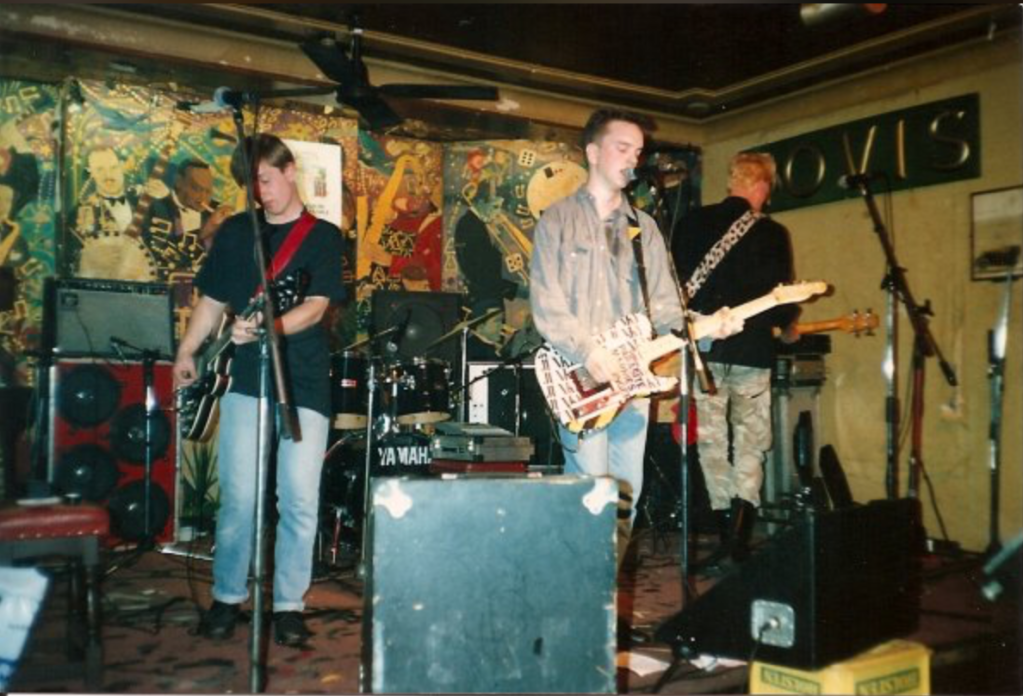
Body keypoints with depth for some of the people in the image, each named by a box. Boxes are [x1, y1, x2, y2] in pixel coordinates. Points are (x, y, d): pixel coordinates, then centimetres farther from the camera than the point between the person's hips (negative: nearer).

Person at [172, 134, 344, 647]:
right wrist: (187, 353, 5)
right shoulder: (234, 231, 12)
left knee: (300, 501, -1)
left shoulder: (324, 236, 3)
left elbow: (316, 307, -10)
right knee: (239, 497, 1)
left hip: (304, 386, -2)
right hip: (244, 381, 2)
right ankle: (227, 597, 19)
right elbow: (212, 300, 16)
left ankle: (289, 605, 13)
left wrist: (266, 327, -27)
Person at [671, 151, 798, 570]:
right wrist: (787, 326, 21)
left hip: (702, 348, 2)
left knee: (711, 446, 8)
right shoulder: (772, 233, -2)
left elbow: (674, 282, 8)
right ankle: (740, 539, -2)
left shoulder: (693, 223, 5)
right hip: (751, 352, -1)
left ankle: (727, 537, 10)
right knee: (750, 446, 8)